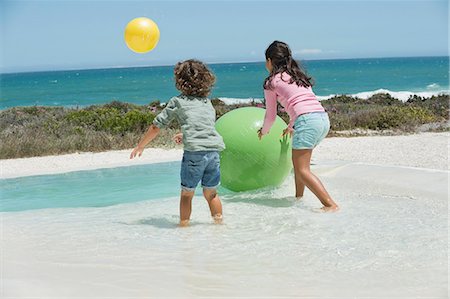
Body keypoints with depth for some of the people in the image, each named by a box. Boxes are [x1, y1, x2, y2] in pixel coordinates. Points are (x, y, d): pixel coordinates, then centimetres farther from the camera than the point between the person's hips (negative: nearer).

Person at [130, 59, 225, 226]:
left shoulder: (177, 102, 6)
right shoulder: (207, 102, 20)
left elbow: (157, 126, 10)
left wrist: (140, 146, 22)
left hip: (194, 152, -4)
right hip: (214, 150, 4)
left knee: (187, 193, 11)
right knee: (211, 193, 18)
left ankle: (184, 224, 13)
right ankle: (219, 222, 23)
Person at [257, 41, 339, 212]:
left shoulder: (272, 81, 8)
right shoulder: (298, 76, 27)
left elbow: (271, 115, 15)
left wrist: (264, 131, 36)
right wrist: (291, 126, 55)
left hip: (307, 121, -8)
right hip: (324, 119, 8)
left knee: (302, 170, -4)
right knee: (298, 160, 25)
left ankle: (331, 205, -16)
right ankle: (299, 198, 29)